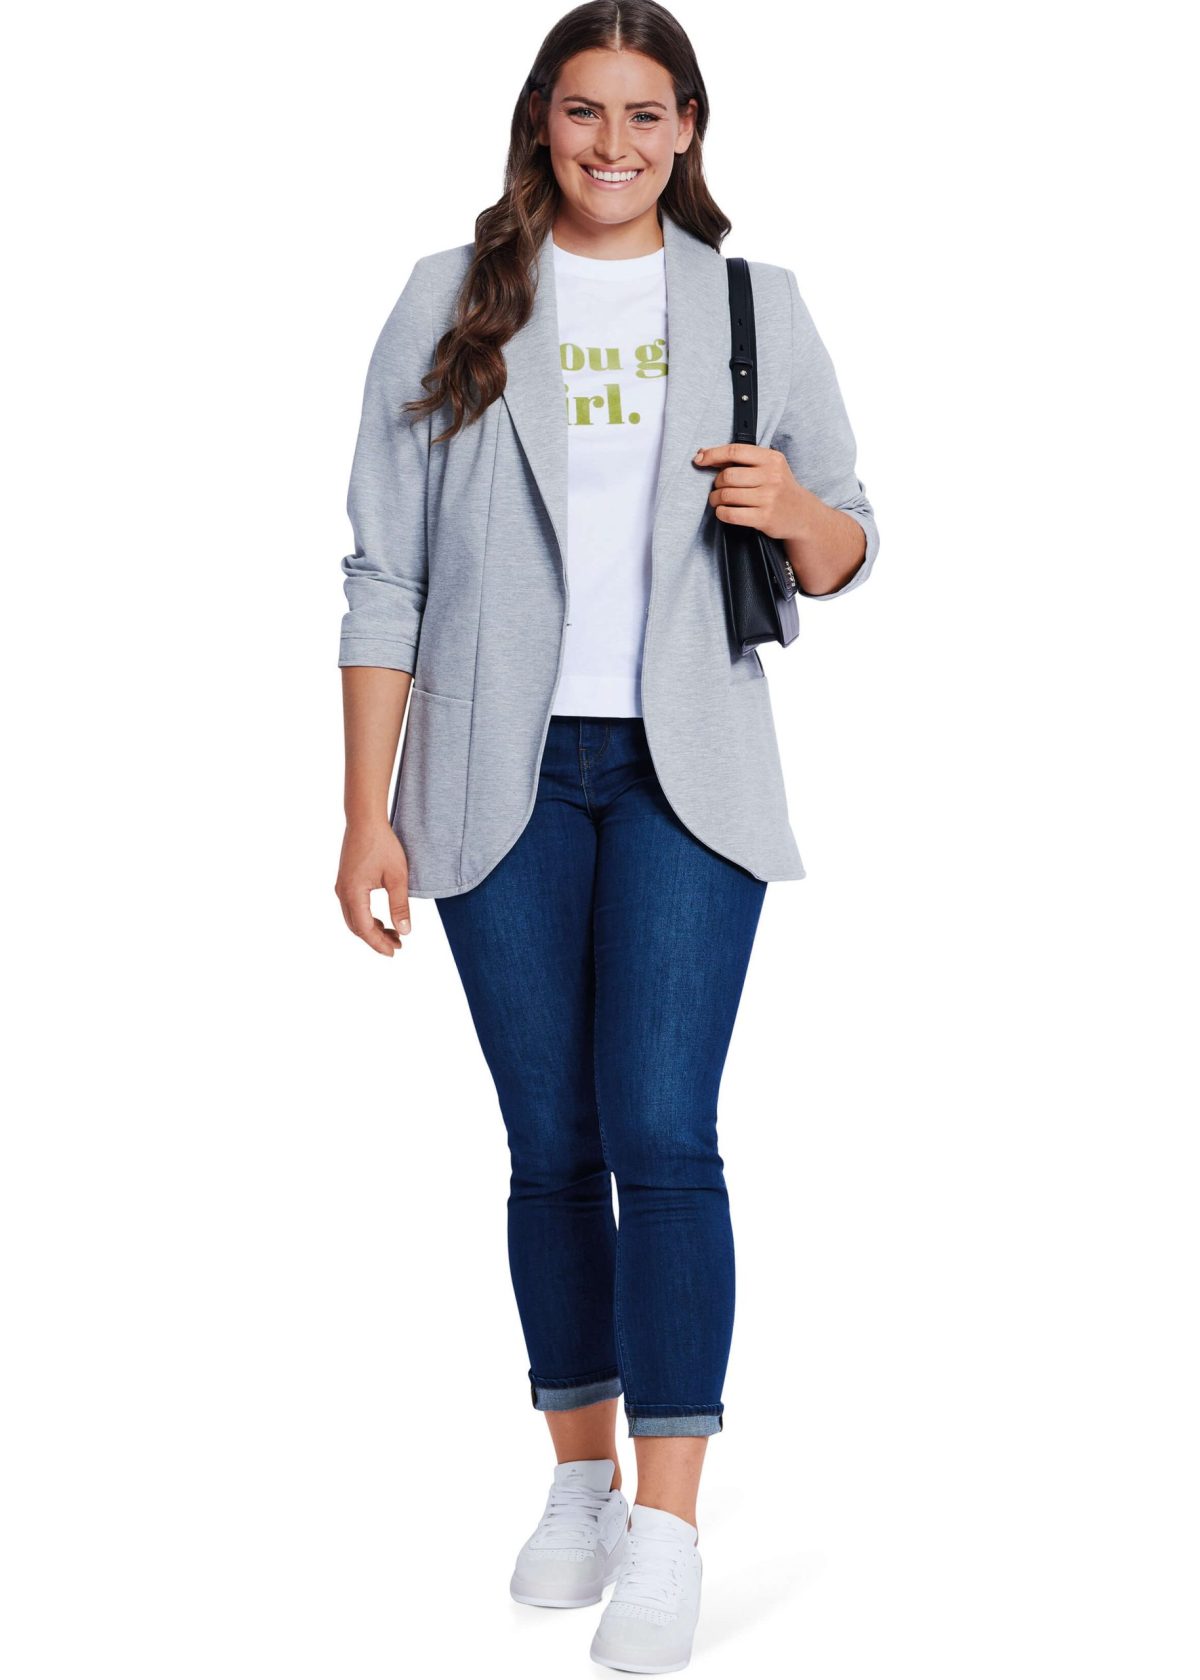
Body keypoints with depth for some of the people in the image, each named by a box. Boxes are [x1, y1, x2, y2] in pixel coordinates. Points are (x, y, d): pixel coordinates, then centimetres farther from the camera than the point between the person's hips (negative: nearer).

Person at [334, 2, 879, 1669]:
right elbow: (384, 573, 4)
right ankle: (582, 1483, 21)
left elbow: (845, 558, 13)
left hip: (684, 769, -1)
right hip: (503, 772, 1)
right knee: (551, 1148, 7)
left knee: (661, 1136, -11)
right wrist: (367, 812, -2)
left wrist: (794, 508, -12)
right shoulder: (451, 303, 6)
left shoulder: (754, 306, 8)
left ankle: (669, 1533, -6)